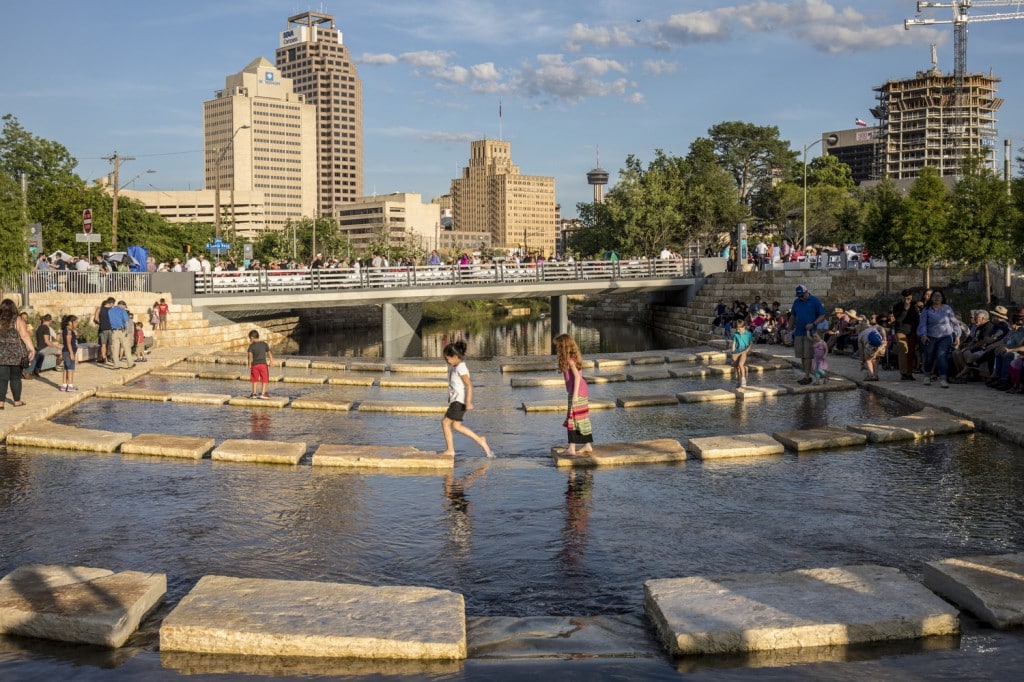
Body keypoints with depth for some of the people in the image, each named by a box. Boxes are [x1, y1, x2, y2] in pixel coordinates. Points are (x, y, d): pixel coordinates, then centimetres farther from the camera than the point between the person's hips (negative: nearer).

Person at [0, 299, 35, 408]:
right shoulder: (17, 320, -6)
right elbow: (24, 336, -13)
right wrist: (31, 349, -10)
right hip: (16, 354, -2)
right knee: (15, 378, 8)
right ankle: (17, 401, 17)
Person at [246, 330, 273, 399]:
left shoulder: (251, 346, -1)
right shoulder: (264, 344, 5)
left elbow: (250, 355, -9)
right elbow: (269, 353, 5)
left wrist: (250, 364, -2)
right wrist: (271, 362, 13)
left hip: (254, 364, 0)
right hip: (263, 364, 0)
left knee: (255, 379, 13)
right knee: (264, 379, 3)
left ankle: (254, 393, 17)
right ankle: (262, 394, -5)